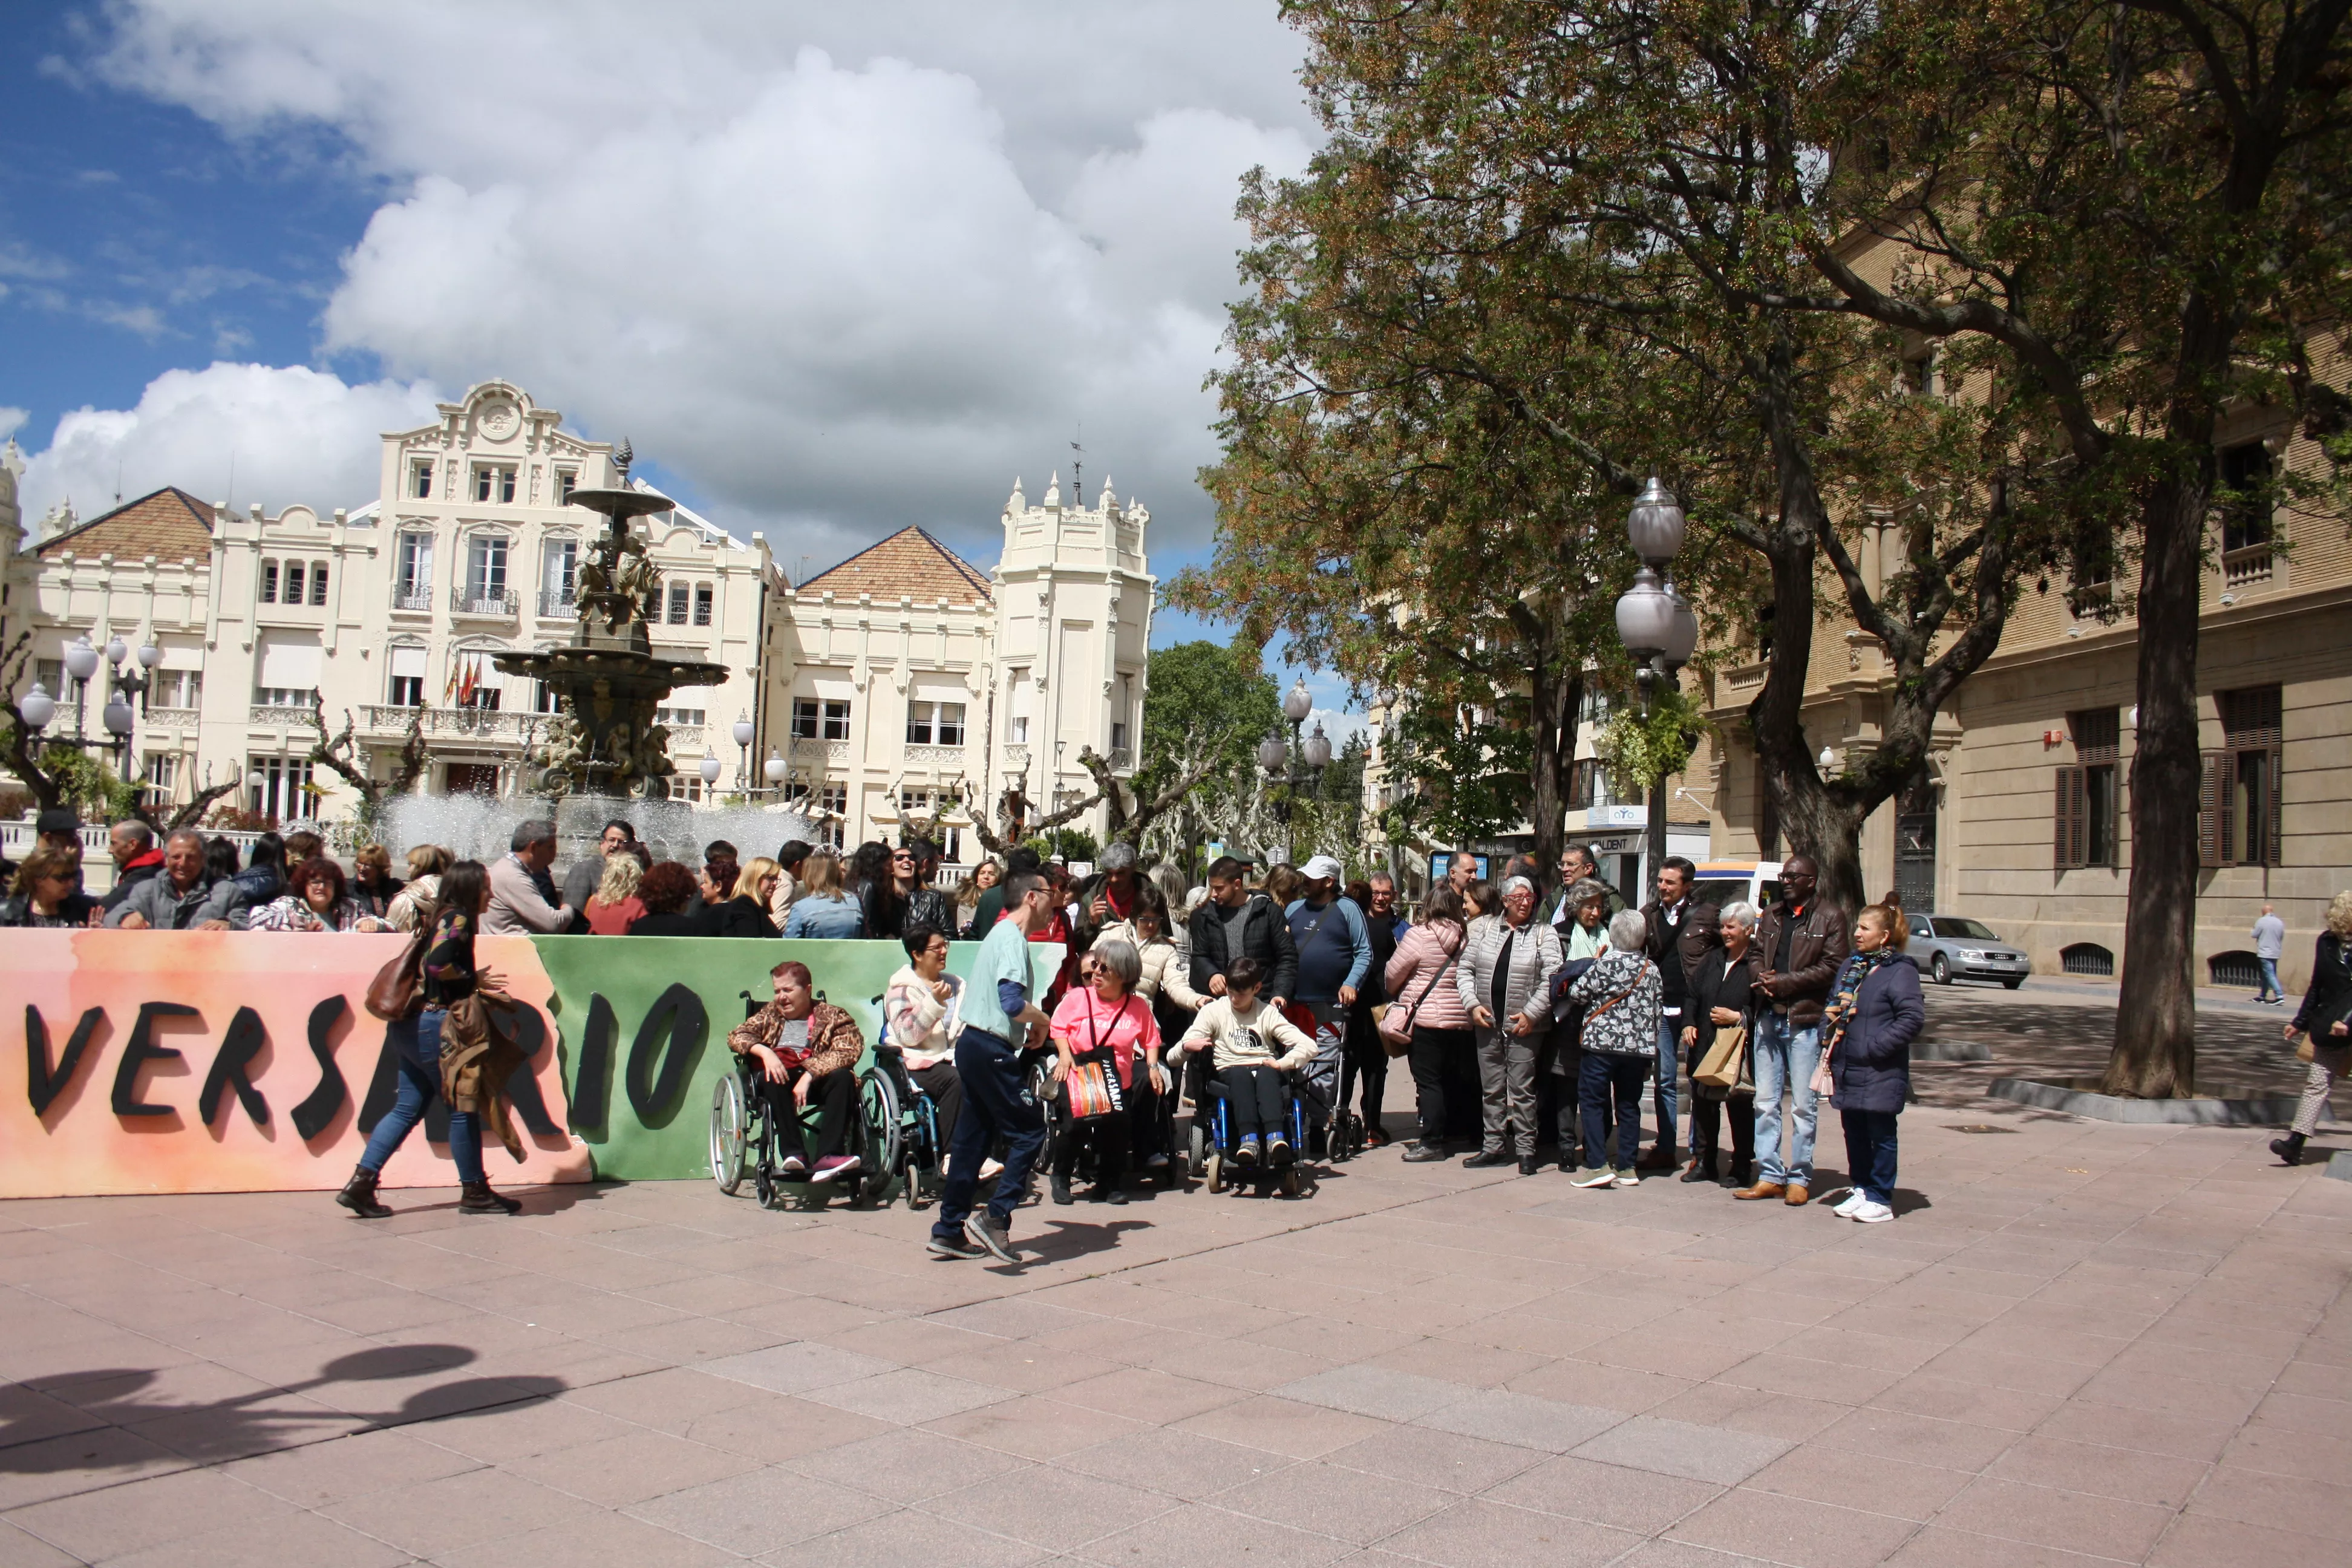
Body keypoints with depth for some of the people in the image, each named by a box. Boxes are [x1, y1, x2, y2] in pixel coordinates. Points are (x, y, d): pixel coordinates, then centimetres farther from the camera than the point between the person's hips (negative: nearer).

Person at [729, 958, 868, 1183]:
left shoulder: (831, 1015, 9)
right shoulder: (771, 1014, 21)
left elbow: (848, 1050, -10)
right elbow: (736, 1035, 7)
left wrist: (808, 1076, -24)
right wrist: (764, 1051, -15)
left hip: (817, 1078, -1)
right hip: (783, 1074, 1)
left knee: (843, 1076, -31)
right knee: (772, 1079, -32)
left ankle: (827, 1156, -41)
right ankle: (795, 1154, -38)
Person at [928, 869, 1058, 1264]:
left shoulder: (1002, 933, 18)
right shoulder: (1012, 938, -13)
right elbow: (1012, 1002, -24)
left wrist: (1032, 1021, 8)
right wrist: (1042, 1019, -7)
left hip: (973, 1045, 10)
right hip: (992, 1050, -10)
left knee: (973, 1138, 12)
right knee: (1029, 1131, -4)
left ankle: (949, 1231, 16)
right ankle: (996, 1217, -7)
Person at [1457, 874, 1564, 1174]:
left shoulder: (1545, 934, 1)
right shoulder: (1484, 929, 10)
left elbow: (1551, 979, -7)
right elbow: (1464, 969, 9)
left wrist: (1531, 1014, -14)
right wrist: (1472, 1004, -4)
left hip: (1524, 1026, -3)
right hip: (1487, 1023, 3)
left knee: (1521, 1089, -2)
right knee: (1491, 1089, 10)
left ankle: (1525, 1149, 7)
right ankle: (1494, 1146, 19)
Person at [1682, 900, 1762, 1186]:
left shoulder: (1757, 963, -9)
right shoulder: (1713, 958, 12)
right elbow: (1692, 994, 17)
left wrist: (1738, 1017, -17)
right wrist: (1689, 1023, 4)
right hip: (1705, 1046, 6)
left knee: (1740, 1108, 4)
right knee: (1703, 1103, 11)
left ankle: (1740, 1167, 15)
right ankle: (1704, 1161, 22)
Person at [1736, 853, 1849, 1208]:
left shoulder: (1829, 918, -2)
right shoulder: (1771, 916, 16)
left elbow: (1831, 967, -9)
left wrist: (1784, 982, -14)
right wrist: (1762, 977, -5)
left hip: (1805, 1020, -6)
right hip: (1768, 1018, 6)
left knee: (1803, 1105, 0)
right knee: (1765, 1102, 8)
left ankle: (1799, 1178, 9)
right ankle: (1770, 1176, 15)